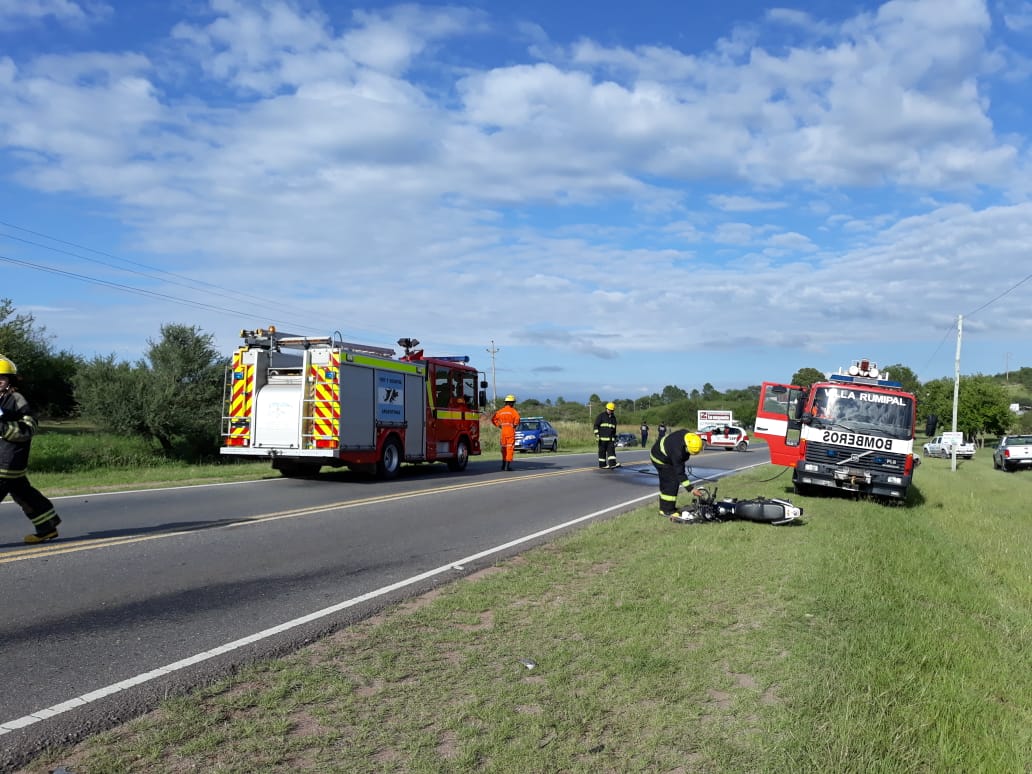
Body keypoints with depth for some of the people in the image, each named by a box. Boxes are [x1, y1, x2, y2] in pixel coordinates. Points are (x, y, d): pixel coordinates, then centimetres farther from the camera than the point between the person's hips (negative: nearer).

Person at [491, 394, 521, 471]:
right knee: (510, 448, -2)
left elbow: (493, 419, 4)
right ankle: (508, 466, -6)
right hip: (510, 431, -5)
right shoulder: (513, 411, -6)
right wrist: (514, 425, -6)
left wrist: (499, 426, 6)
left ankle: (503, 465, 20)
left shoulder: (500, 411, 8)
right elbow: (517, 419, -23)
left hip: (502, 431, 5)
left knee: (504, 448, 16)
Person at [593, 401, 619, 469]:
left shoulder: (613, 417, 16)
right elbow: (596, 425, -5)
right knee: (602, 451, 0)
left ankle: (612, 463, -16)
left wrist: (615, 438, 22)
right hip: (602, 438, -5)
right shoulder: (601, 416, -1)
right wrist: (596, 434, -15)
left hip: (611, 438, 5)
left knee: (611, 450, -8)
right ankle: (602, 465, 5)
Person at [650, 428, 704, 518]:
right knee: (671, 483, -12)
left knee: (665, 483, 15)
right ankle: (668, 511, -6)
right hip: (660, 458, -9)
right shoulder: (677, 451, -39)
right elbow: (679, 472, -34)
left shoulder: (688, 435, -18)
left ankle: (663, 508, 24)